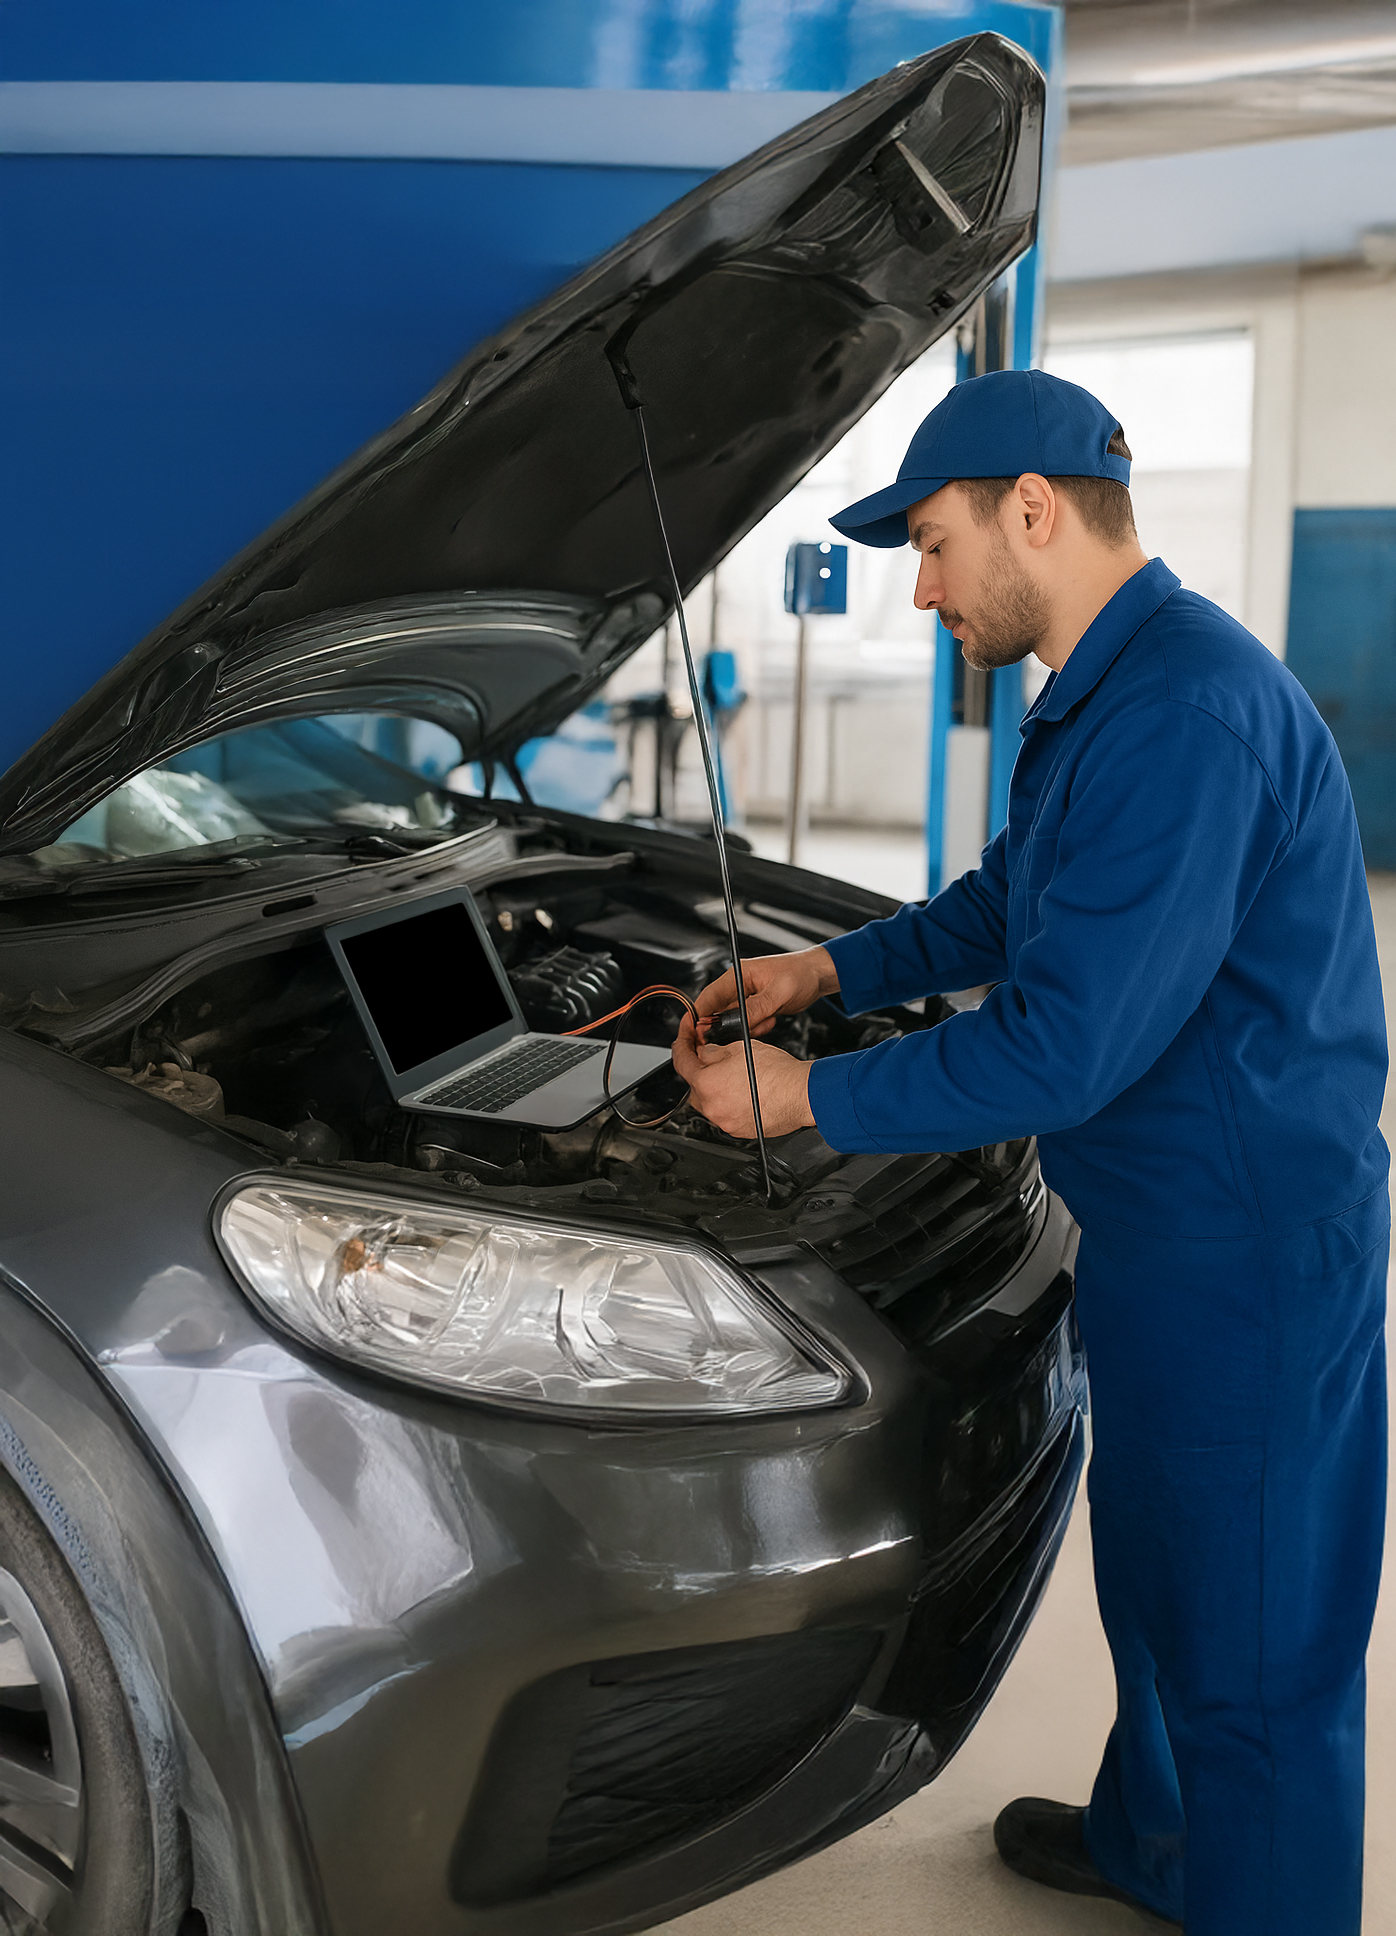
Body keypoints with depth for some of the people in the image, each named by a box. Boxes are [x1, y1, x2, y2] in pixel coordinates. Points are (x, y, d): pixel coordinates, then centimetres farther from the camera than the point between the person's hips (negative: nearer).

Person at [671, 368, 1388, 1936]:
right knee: (1157, 1570, 27)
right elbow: (1007, 908, 22)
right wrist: (828, 970, 13)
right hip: (1161, 1221, 11)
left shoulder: (1185, 712, -26)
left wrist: (808, 1099, -18)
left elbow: (1067, 1039, -28)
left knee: (1252, 1638, 7)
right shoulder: (1101, 693, 10)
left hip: (1247, 1247, -11)